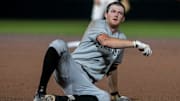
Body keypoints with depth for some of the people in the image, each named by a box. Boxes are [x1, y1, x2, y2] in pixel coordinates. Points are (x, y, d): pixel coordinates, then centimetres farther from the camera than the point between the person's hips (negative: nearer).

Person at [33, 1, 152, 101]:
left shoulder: (121, 38, 19)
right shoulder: (98, 24, 2)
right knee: (59, 44, -35)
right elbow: (106, 41, -22)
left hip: (85, 84, 5)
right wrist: (136, 43, -28)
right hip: (71, 68, -5)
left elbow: (112, 68, 31)